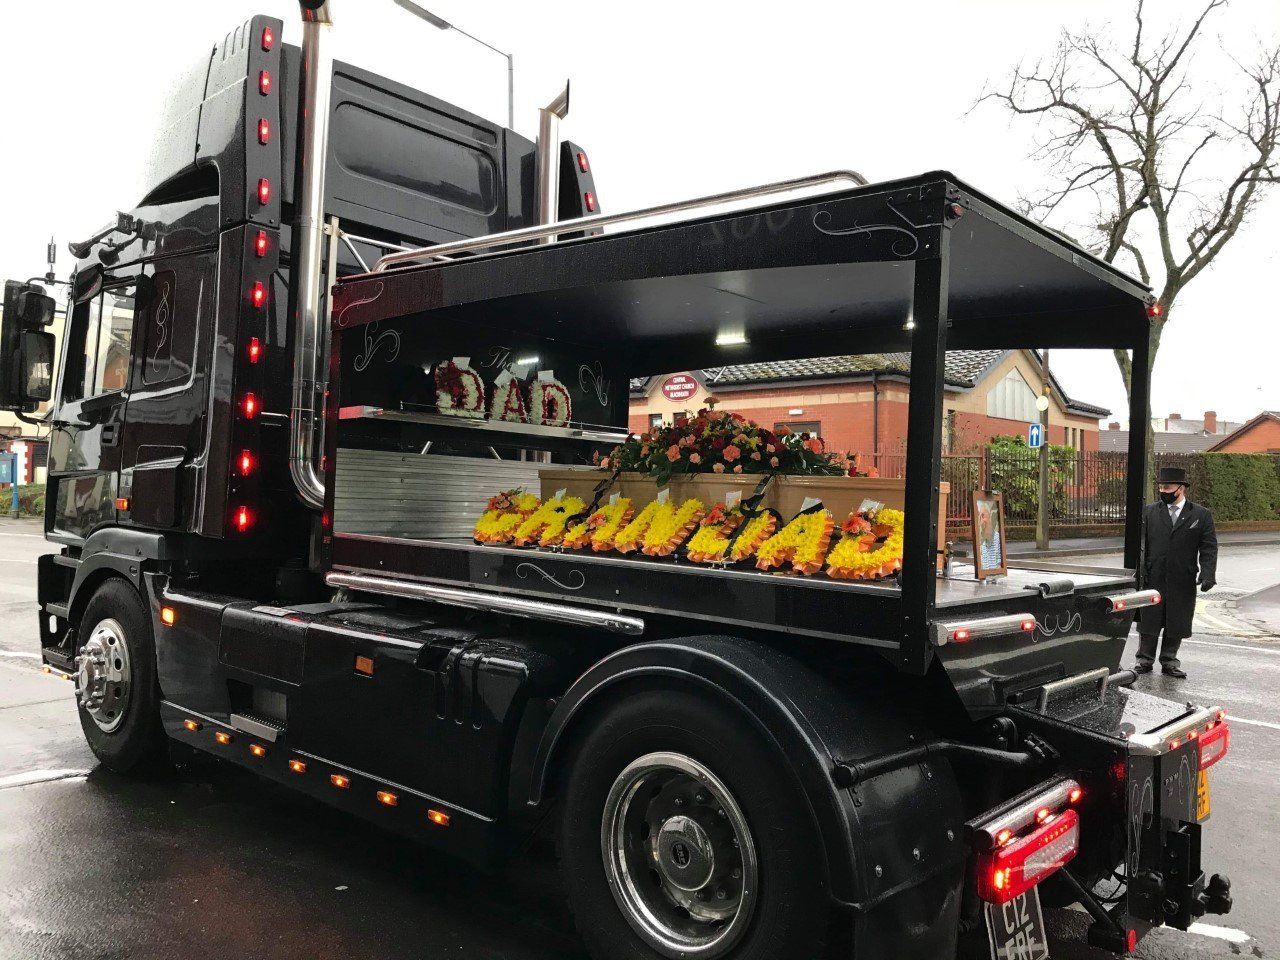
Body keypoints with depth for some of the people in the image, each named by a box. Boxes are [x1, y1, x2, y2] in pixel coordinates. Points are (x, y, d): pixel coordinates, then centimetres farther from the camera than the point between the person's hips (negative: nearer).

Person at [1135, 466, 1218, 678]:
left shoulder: (1201, 515, 5)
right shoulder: (1148, 512, 6)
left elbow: (1209, 548, 2)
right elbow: (1140, 544, 4)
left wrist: (1207, 574, -11)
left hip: (1183, 583, 0)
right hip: (1152, 580, 0)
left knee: (1176, 624, 7)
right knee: (1148, 621, 5)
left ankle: (1169, 660, 21)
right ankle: (1145, 660, 17)